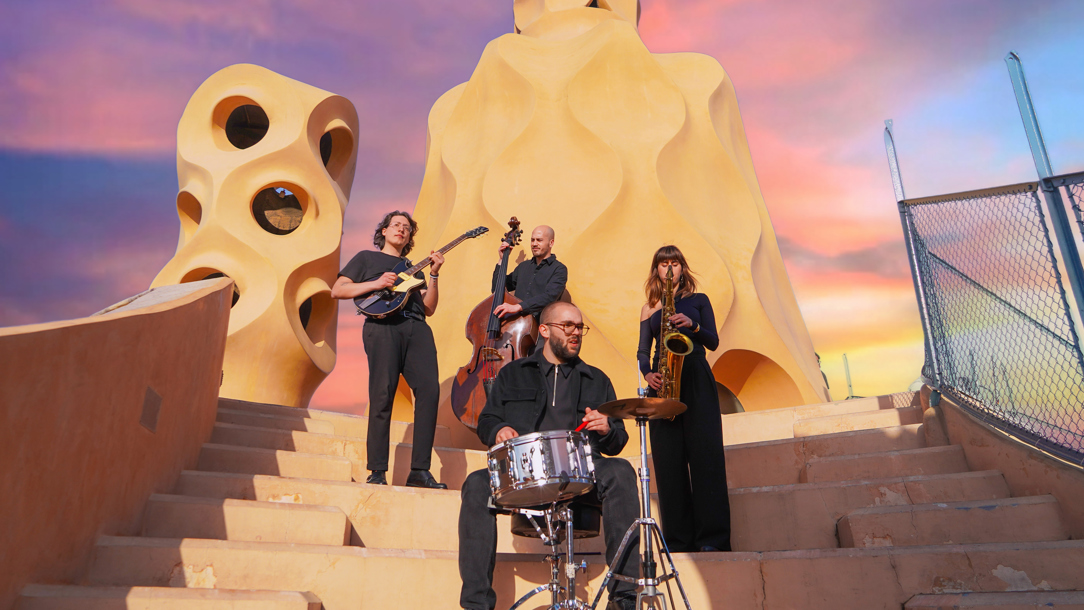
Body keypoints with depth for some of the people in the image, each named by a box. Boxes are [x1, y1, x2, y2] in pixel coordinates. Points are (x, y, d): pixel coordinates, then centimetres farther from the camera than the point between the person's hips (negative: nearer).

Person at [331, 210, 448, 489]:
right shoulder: (367, 258, 23)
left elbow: (428, 308, 20)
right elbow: (337, 290, 9)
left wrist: (433, 275, 8)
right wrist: (375, 284, -4)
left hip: (417, 329, 4)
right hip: (383, 327, -3)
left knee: (430, 389, -14)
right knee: (383, 396, -12)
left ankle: (419, 471, -10)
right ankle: (377, 472, -4)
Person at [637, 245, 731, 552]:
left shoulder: (698, 300, 14)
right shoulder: (649, 308, 17)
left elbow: (713, 341, 5)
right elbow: (642, 351, 12)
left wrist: (692, 325, -13)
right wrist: (648, 373, -8)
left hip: (697, 381, -1)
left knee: (705, 454, -9)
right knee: (668, 460, -3)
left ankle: (712, 538, -6)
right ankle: (678, 541, 2)